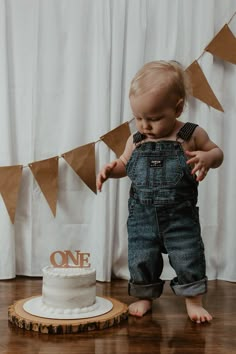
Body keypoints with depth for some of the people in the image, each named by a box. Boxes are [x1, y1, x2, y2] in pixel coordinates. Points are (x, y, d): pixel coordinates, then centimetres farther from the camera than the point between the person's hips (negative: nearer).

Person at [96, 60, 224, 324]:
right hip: (142, 215, 3)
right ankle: (144, 298, 30)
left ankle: (193, 301, 24)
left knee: (188, 258, 3)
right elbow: (124, 164, 17)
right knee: (140, 259, 9)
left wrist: (207, 158, -18)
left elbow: (216, 152, 6)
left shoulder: (191, 135, -6)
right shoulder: (136, 140, 2)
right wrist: (110, 169, -5)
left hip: (180, 216, -2)